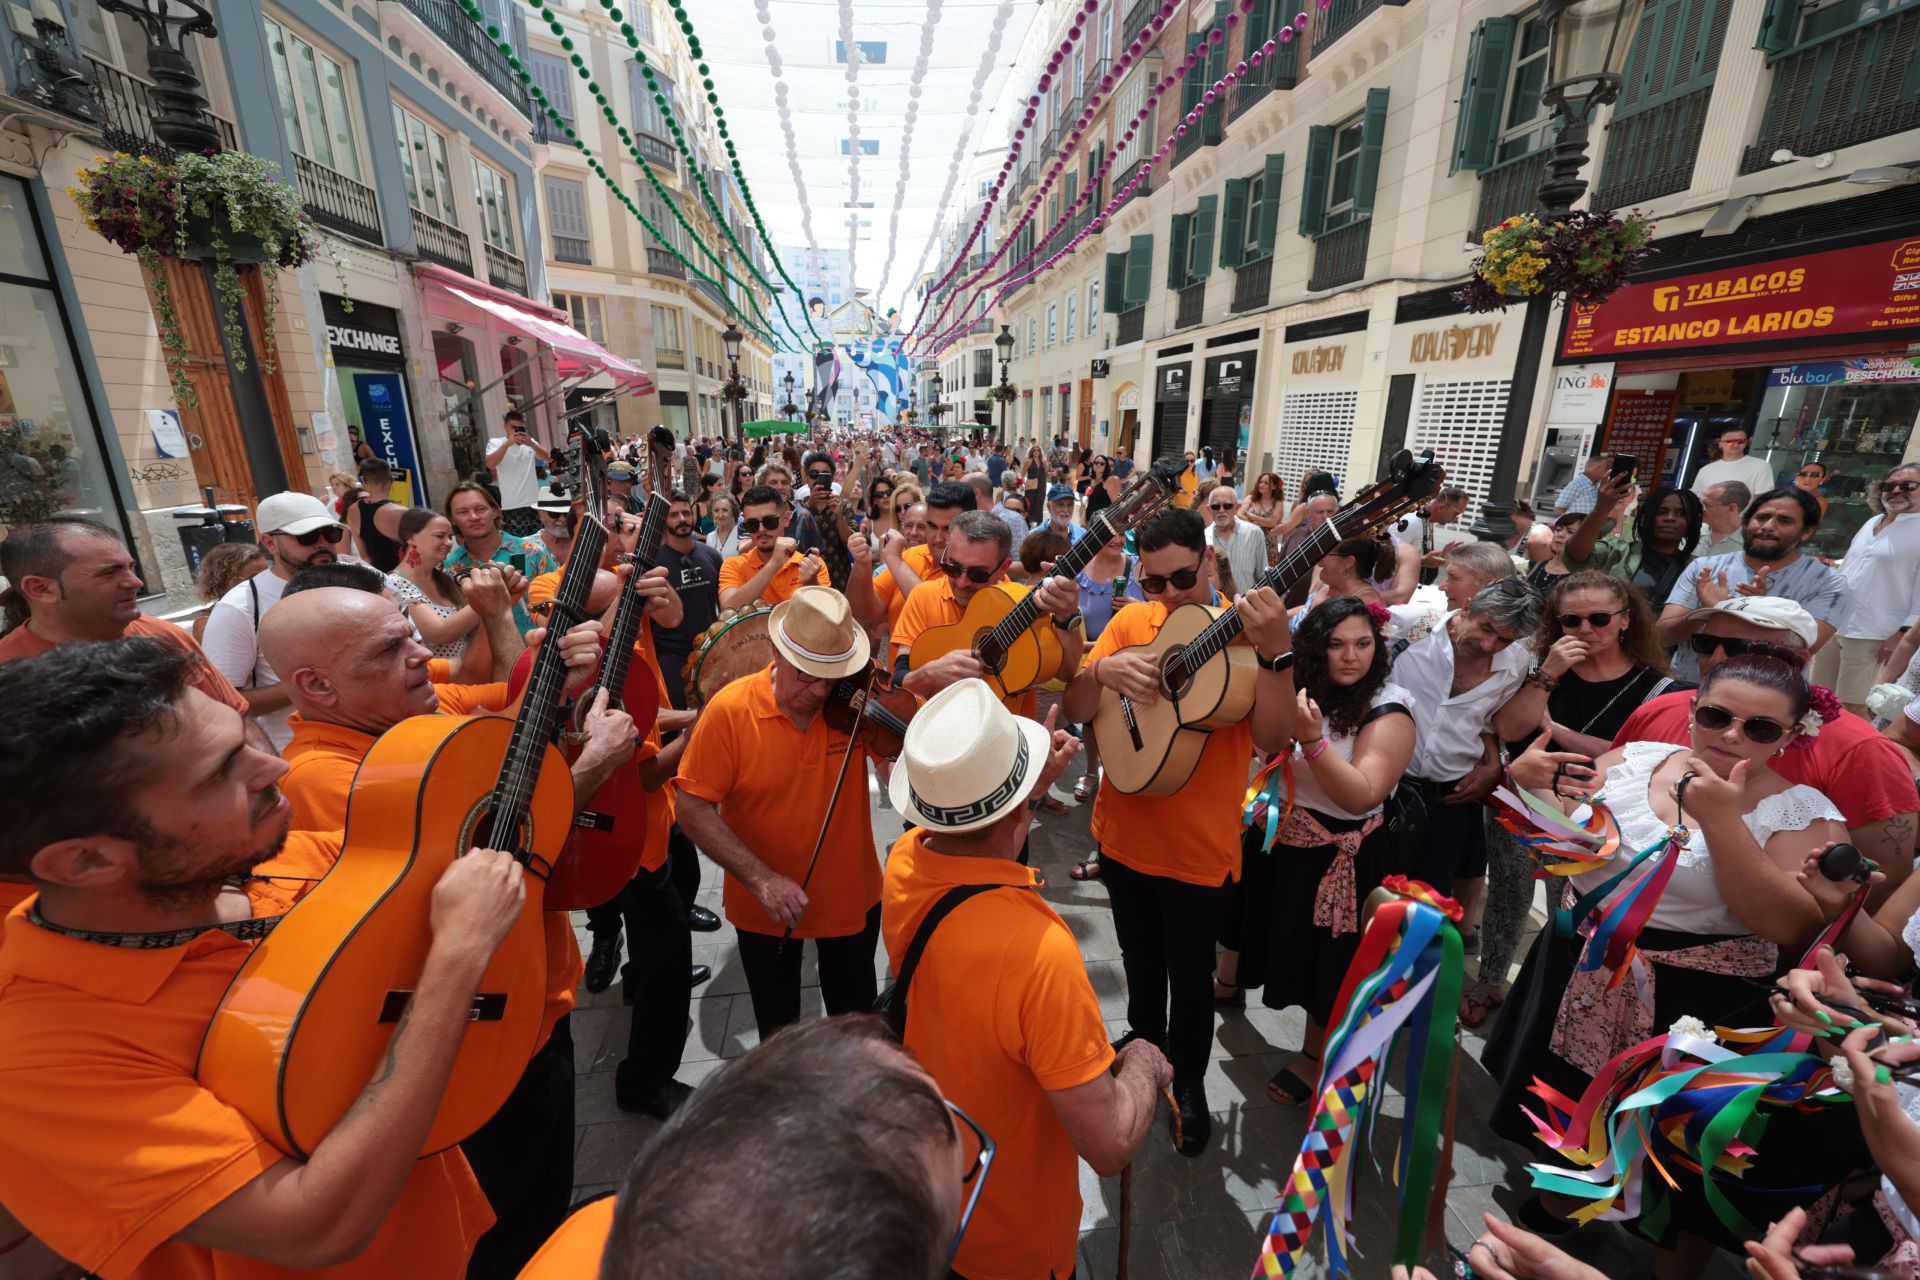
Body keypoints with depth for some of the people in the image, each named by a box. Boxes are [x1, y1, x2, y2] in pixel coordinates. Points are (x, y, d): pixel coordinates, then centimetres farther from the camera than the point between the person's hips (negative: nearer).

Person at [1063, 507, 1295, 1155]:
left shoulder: (1244, 631, -14)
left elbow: (1271, 739, -25)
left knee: (1189, 976, 17)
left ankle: (1188, 1085, 44)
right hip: (1123, 832, 4)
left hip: (1199, 846, -3)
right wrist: (1101, 671, -26)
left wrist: (1275, 651, -37)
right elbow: (1077, 712, -6)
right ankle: (1144, 1049, 53)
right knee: (1140, 961, 26)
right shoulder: (1130, 621, -4)